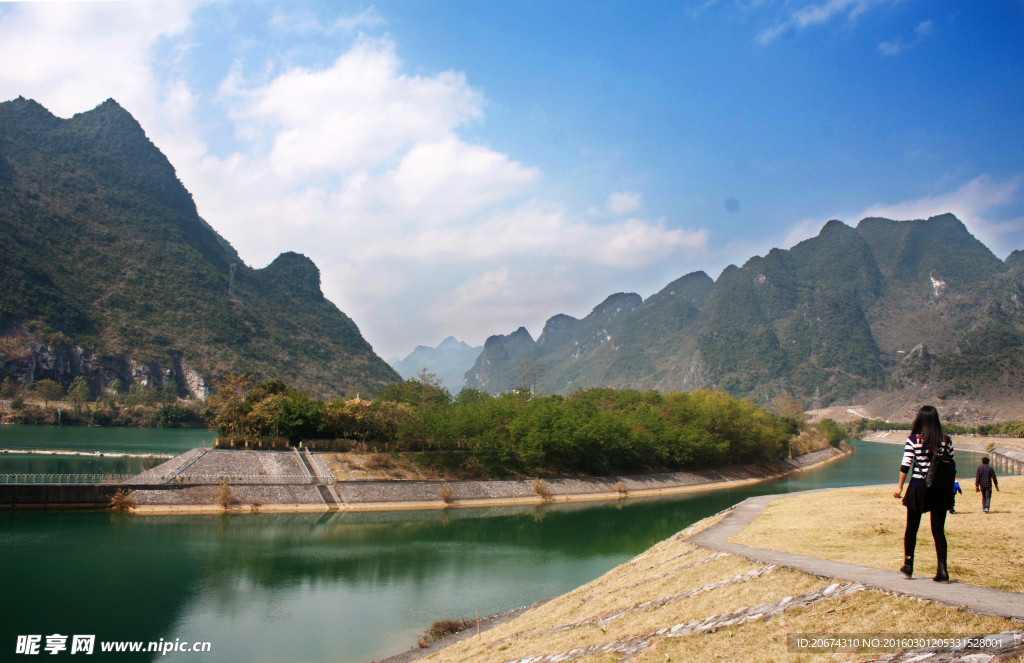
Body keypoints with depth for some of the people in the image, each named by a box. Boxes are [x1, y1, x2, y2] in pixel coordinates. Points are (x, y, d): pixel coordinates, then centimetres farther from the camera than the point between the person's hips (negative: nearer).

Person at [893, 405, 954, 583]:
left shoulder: (913, 439, -6)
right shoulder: (946, 440, 0)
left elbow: (905, 465, -8)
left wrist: (900, 487, 0)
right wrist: (949, 489, 13)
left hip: (917, 488, -1)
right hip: (940, 491, 1)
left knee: (911, 528, 13)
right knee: (938, 530, 5)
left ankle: (908, 565, 19)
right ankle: (942, 570, -1)